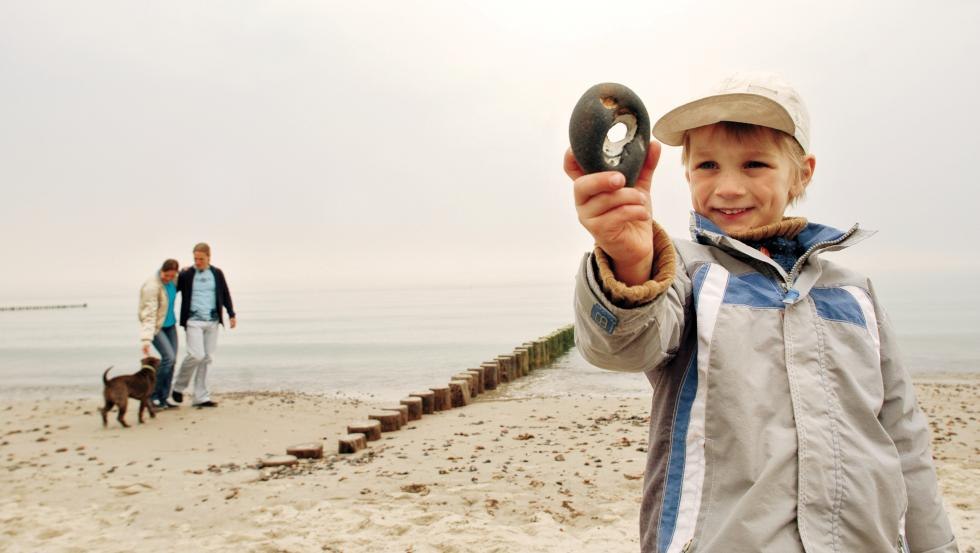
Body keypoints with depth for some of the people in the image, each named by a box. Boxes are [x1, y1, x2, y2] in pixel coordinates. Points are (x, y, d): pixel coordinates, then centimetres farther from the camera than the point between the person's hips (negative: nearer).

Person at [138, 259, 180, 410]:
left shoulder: (172, 280, -4)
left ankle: (163, 399, 11)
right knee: (168, 357, -20)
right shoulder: (152, 286, -26)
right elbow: (149, 314, -30)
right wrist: (146, 338, -38)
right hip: (156, 326, -8)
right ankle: (153, 396, -6)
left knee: (172, 360, 3)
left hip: (170, 324, 8)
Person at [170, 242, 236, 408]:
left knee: (206, 358, 5)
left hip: (212, 322, 3)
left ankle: (201, 397, 11)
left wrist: (231, 314, 10)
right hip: (193, 321, -3)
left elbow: (225, 295, 15)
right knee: (196, 355, -15)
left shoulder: (217, 274, 7)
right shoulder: (186, 275, -1)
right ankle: (178, 387, 9)